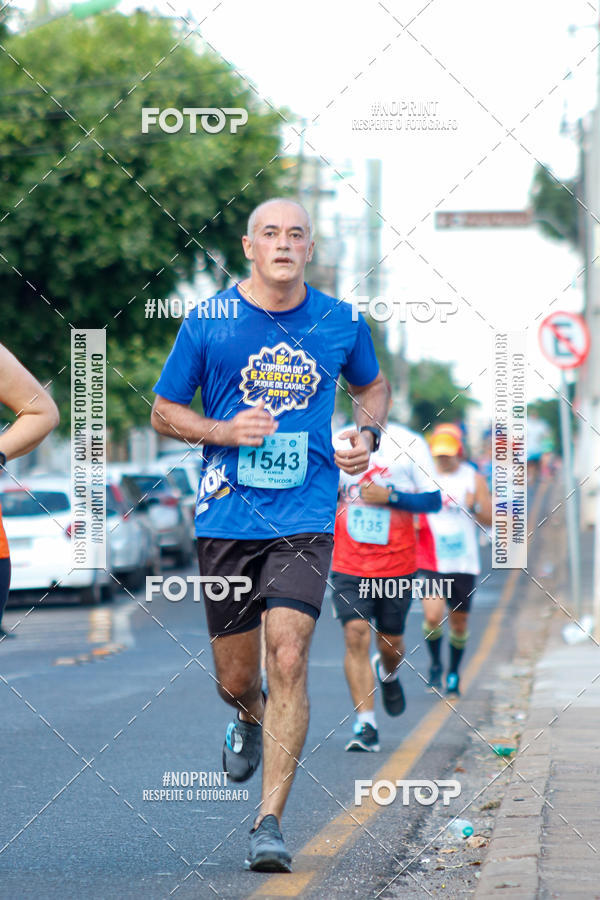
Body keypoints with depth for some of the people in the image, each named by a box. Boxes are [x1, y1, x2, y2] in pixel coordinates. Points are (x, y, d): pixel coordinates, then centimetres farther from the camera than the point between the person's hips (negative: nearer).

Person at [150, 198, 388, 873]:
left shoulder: (341, 324, 4)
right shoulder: (208, 322, -1)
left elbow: (372, 386, 24)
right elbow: (163, 413, 7)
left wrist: (366, 433, 3)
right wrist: (226, 431, -11)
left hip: (305, 519, 0)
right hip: (226, 518, 1)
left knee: (288, 659, -17)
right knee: (236, 678, 7)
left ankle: (270, 823, -12)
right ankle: (251, 720, 47)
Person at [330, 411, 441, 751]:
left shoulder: (410, 443, -1)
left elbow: (433, 500, -2)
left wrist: (390, 497, -15)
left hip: (397, 563, -1)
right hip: (349, 564, 1)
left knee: (390, 642, 9)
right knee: (356, 634, -14)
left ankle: (388, 672, 47)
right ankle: (366, 725, -12)